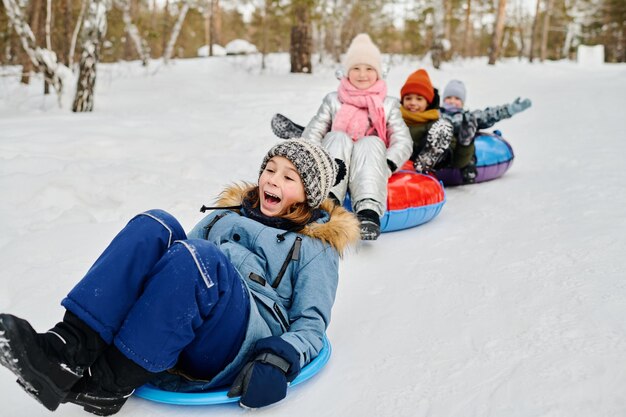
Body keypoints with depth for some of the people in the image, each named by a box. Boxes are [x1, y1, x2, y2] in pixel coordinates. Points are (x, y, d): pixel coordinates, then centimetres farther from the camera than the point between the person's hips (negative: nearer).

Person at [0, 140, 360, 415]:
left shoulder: (316, 246, 14)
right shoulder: (229, 213, 27)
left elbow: (311, 322, 4)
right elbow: (184, 257, 28)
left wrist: (281, 361, -16)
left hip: (243, 344, -4)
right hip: (175, 331, 5)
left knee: (196, 256, -33)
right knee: (157, 226, -20)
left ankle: (107, 382, -26)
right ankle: (71, 347, -32)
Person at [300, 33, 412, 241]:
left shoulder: (389, 104, 17)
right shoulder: (333, 100, 18)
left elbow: (403, 141, 3)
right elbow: (311, 134, 5)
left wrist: (387, 165, -17)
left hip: (371, 168, 0)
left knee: (371, 143, -31)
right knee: (337, 138, -28)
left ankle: (369, 211, -56)